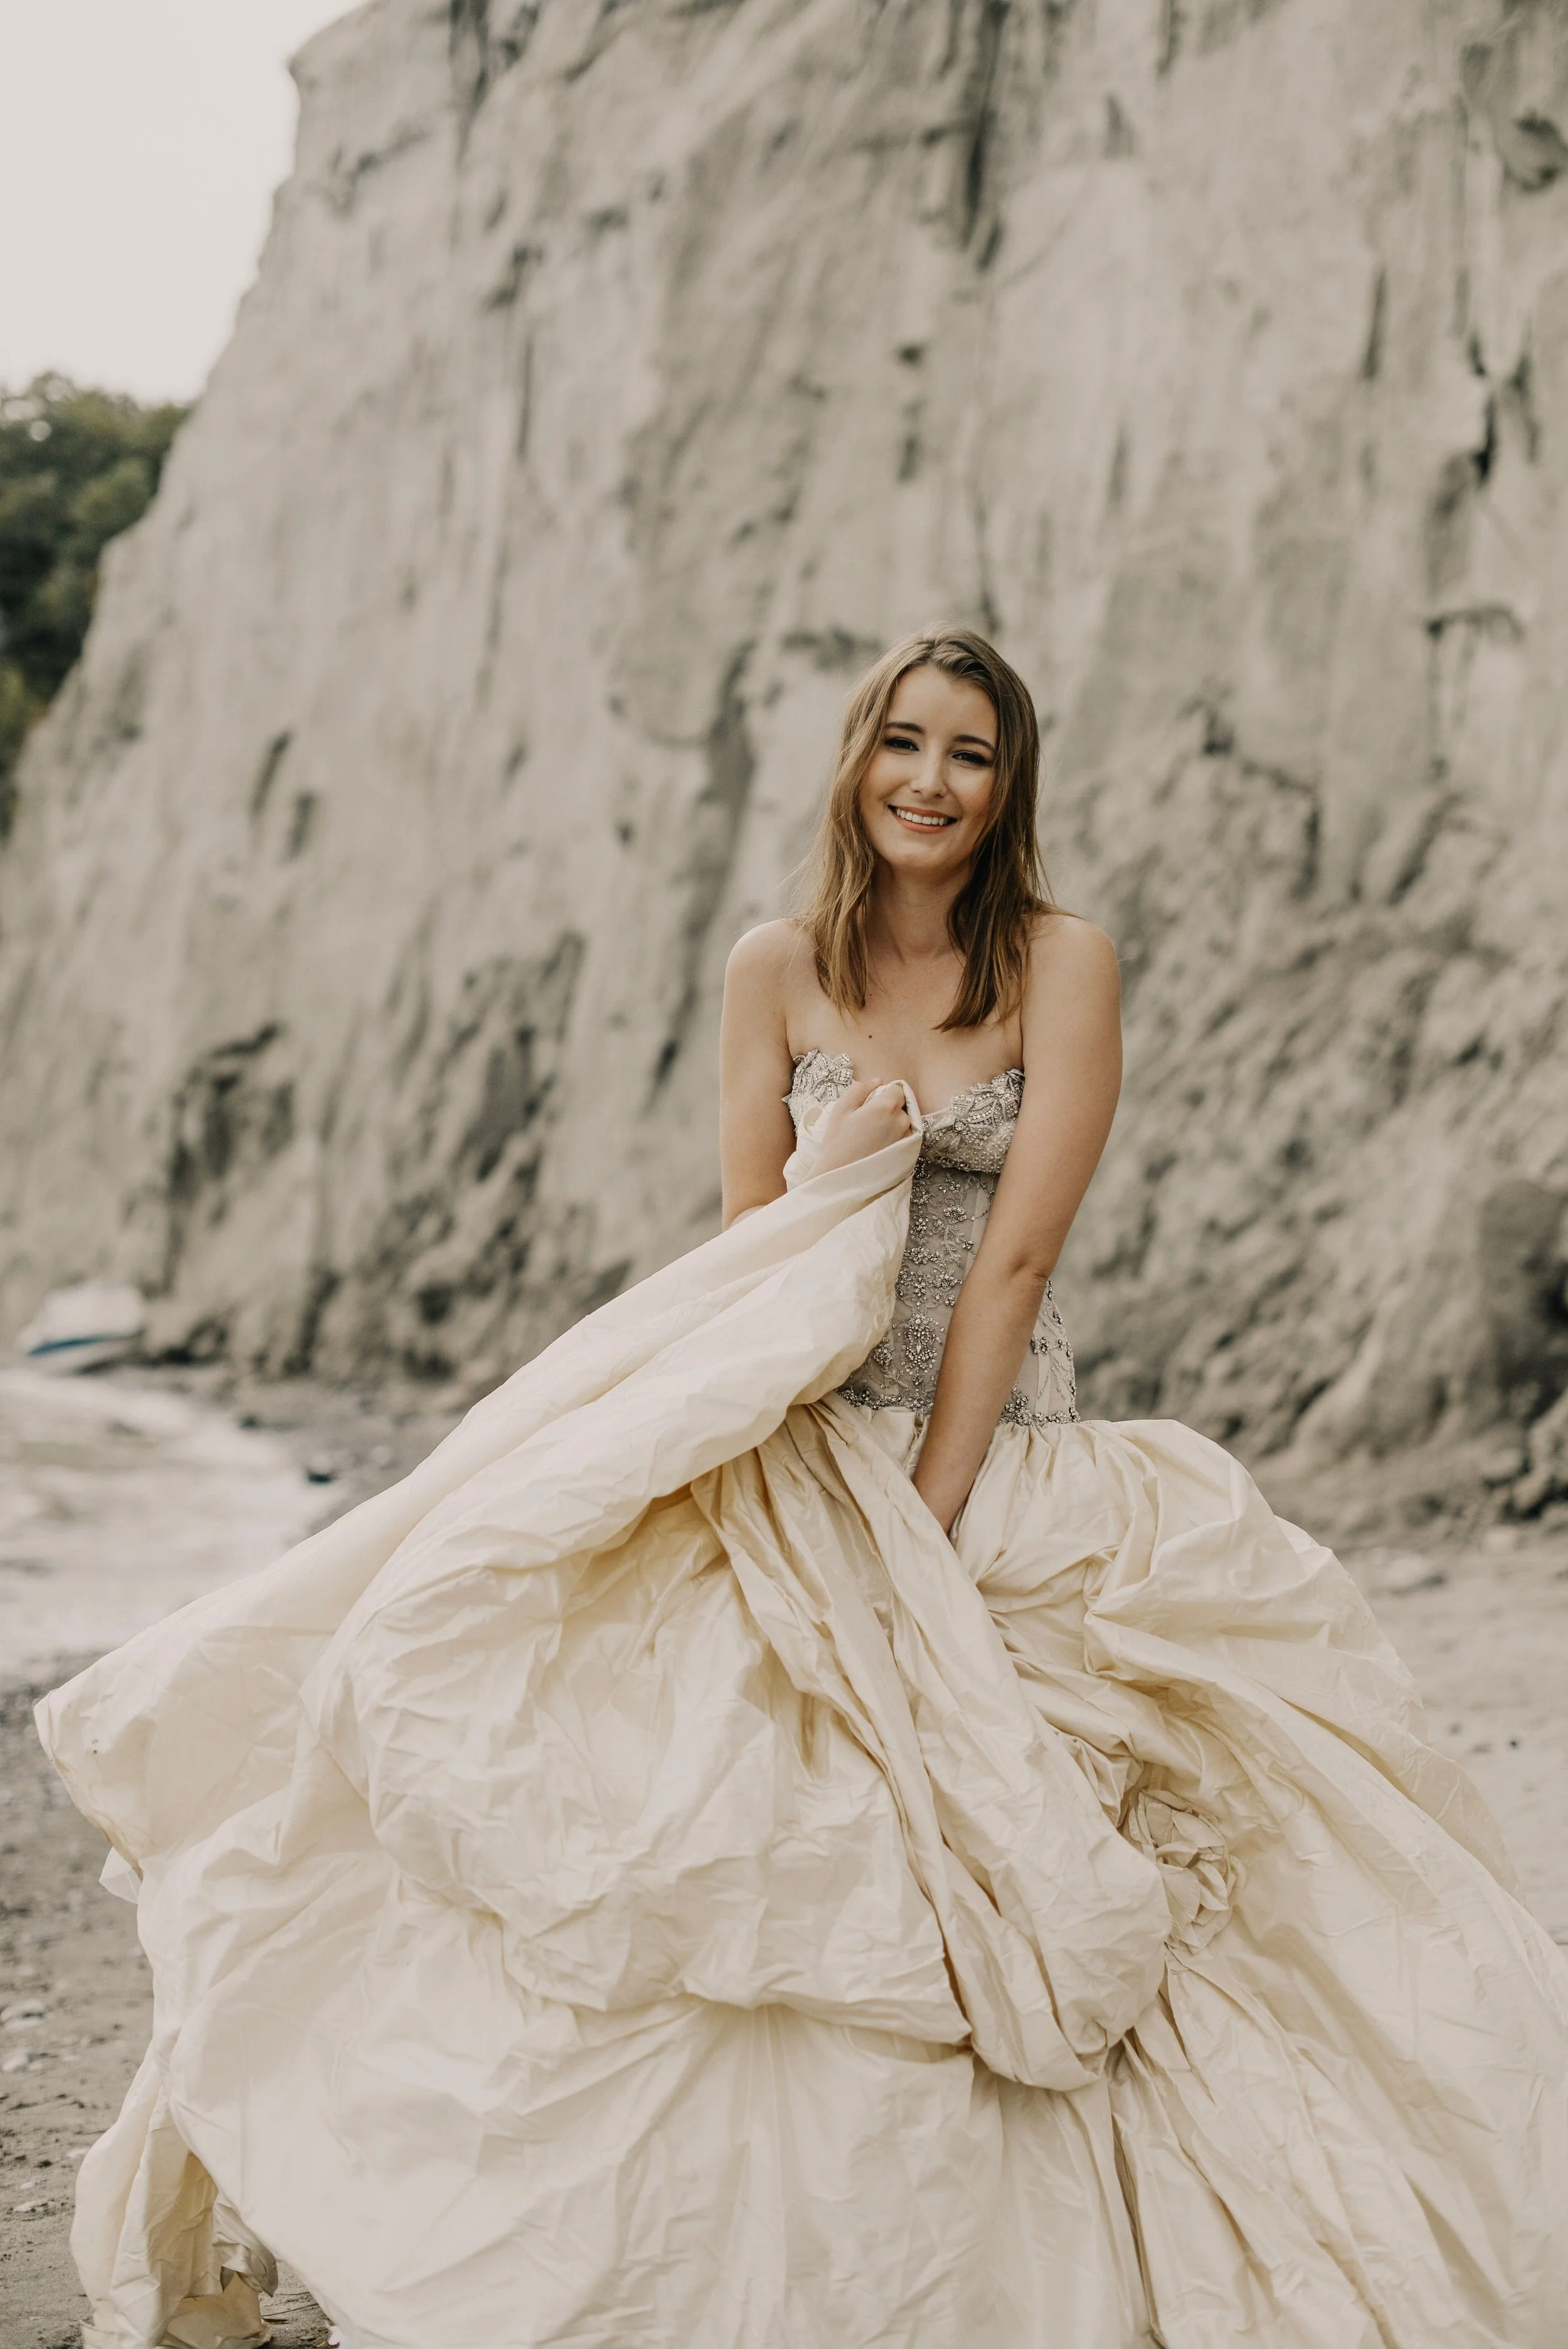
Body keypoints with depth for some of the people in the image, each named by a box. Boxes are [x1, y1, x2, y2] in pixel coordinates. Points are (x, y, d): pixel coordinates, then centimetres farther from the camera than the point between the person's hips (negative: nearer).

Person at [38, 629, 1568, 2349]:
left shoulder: (1063, 964, -3)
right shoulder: (779, 968, 5)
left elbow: (1019, 1249, -10)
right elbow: (748, 1247, 7)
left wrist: (929, 1512, -15)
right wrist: (833, 1172, -15)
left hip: (1001, 1471, -2)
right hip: (792, 1465, 2)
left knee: (986, 1882, -7)